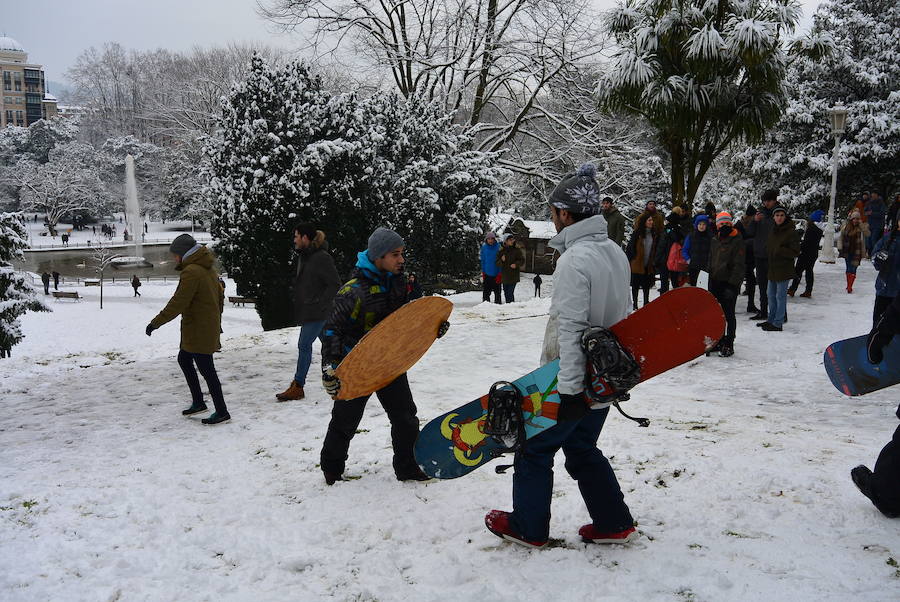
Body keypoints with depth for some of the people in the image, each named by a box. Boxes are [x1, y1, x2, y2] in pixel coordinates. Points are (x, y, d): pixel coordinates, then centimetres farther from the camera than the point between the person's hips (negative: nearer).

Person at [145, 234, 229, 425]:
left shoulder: (191, 272, -18)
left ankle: (222, 412, 3)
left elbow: (178, 303, -22)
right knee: (183, 359, 21)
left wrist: (156, 322, -17)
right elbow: (220, 297, 20)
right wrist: (217, 321, 29)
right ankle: (198, 402, 28)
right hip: (210, 326, 10)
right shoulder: (208, 269, 12)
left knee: (206, 368, -4)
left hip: (199, 330, -10)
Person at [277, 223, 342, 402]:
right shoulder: (304, 256, 12)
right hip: (307, 311, 9)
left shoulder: (322, 258, -16)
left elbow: (335, 284, -17)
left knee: (304, 345, -8)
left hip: (317, 312, -9)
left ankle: (297, 387, -3)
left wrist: (320, 303, -19)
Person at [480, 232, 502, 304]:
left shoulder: (498, 247, -5)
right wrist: (483, 272, 7)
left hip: (496, 274, -2)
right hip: (487, 274, 3)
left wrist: (499, 274, -9)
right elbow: (482, 260, 12)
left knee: (497, 292, 4)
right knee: (486, 292, 4)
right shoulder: (484, 247, 4)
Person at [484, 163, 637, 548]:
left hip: (574, 378, -8)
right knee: (582, 448, 22)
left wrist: (570, 388, -25)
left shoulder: (574, 260, -22)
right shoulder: (615, 252, 6)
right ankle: (614, 523, 26)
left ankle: (528, 527, 22)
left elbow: (571, 328, -26)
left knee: (535, 447, 9)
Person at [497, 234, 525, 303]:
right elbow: (497, 263, 8)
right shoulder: (501, 251, 8)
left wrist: (516, 264, -18)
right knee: (506, 293, 9)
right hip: (504, 276, 4)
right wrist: (501, 260, -13)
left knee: (510, 293, -13)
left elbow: (522, 260, 0)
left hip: (513, 276, -4)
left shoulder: (517, 250, 1)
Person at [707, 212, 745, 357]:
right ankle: (719, 340, 24)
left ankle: (728, 345, 1)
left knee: (728, 314, -5)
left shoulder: (737, 241, -7)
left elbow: (738, 265, -12)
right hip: (716, 282, 7)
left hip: (730, 283, -6)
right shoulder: (714, 241, 13)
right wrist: (711, 282, 17)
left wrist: (732, 284, -18)